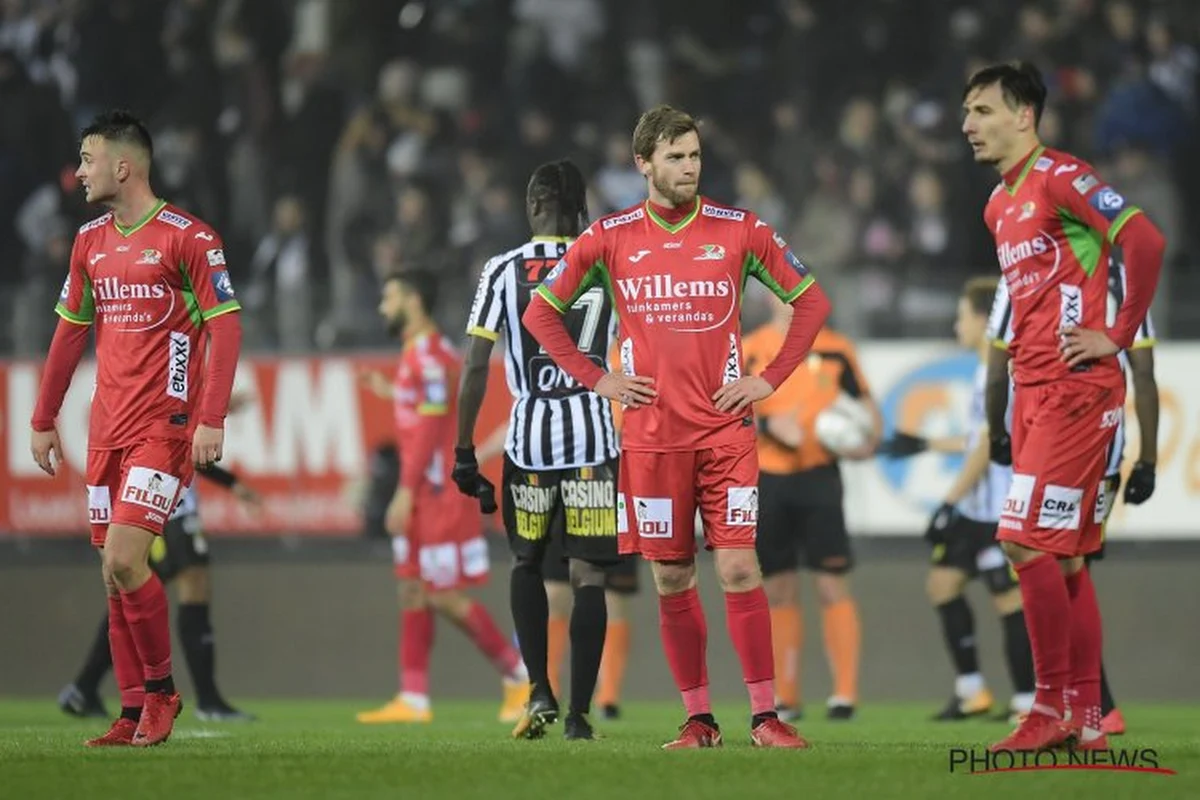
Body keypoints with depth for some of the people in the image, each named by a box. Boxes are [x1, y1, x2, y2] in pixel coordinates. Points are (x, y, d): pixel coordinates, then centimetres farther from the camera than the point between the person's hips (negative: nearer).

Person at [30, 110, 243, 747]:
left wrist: (211, 420, -18)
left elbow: (226, 328, -10)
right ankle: (133, 715, 9)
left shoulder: (188, 238, -8)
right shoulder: (90, 241, 13)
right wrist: (44, 420, 19)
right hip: (108, 427, 7)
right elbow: (70, 332, 20)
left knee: (124, 558, -16)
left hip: (165, 425, -7)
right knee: (114, 573, 4)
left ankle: (160, 690, 2)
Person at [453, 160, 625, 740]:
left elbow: (475, 367, -1)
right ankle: (579, 712, -3)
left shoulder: (504, 271, 1)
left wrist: (464, 449, 6)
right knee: (587, 574, 2)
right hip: (595, 435, 0)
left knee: (527, 563, 19)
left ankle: (540, 690, 8)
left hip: (529, 437, 0)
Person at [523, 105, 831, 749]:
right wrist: (595, 378, 3)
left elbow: (810, 300, 11)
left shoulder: (740, 231, 2)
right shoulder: (611, 238, 3)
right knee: (672, 579, 3)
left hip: (726, 427, -1)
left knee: (738, 568, -8)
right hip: (652, 435, 1)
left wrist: (771, 378, 2)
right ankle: (698, 717, 12)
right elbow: (541, 312, 12)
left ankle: (765, 716, -6)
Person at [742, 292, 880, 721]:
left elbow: (865, 406, 12)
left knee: (832, 584, -8)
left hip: (818, 476, -1)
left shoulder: (836, 348, 7)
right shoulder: (750, 350, 6)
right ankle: (785, 696, 12)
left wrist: (868, 440, -8)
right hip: (766, 478, 1)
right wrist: (768, 423, -16)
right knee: (778, 589, 5)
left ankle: (845, 693, -7)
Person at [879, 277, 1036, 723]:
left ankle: (1027, 703, -3)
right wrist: (926, 446, 32)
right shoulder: (990, 369, 15)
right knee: (942, 582, 12)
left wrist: (950, 503, -18)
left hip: (1000, 510, -11)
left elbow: (987, 446, -19)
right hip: (976, 509, 11)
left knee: (1009, 598, -7)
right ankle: (971, 691, 16)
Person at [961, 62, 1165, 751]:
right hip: (1034, 390, 9)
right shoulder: (999, 205, 18)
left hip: (1075, 387, -9)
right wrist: (998, 419, 20)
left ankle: (1054, 704, -7)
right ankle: (1086, 719, 10)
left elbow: (1145, 242, -21)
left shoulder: (1060, 177, -11)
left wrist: (1118, 336, -17)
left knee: (1028, 540, -13)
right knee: (1064, 556, 8)